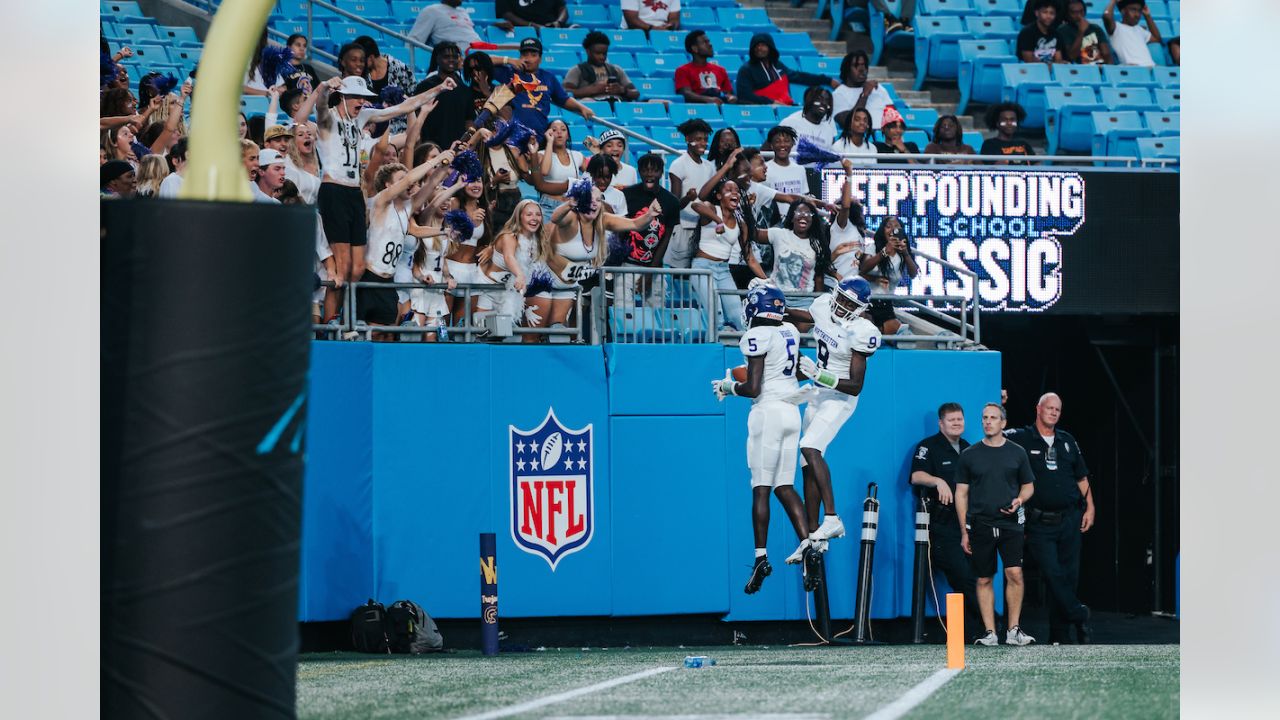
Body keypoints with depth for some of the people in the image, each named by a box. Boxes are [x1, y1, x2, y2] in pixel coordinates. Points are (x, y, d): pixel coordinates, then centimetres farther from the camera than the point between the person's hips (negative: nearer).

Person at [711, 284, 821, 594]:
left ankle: (761, 558, -3)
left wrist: (728, 387, 4)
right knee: (785, 486, 9)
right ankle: (807, 546, -6)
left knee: (761, 488, -3)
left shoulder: (757, 337, -11)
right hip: (792, 411, 7)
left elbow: (753, 388, -15)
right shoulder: (791, 332, 11)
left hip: (768, 410, -7)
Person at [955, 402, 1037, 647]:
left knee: (1015, 574, -14)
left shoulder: (1017, 453, 8)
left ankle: (1013, 630, -7)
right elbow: (961, 493, 8)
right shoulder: (969, 455, 7)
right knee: (984, 580, 2)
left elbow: (1028, 486, 17)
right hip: (980, 524, 1)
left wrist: (1019, 500, -6)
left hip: (1009, 523, -1)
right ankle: (990, 633, 7)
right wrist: (964, 532, 3)